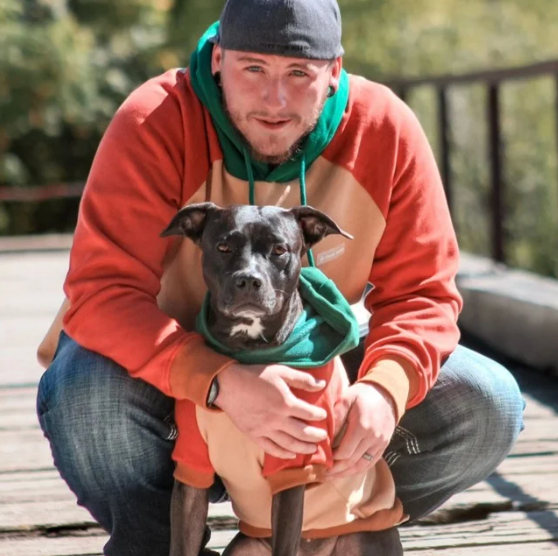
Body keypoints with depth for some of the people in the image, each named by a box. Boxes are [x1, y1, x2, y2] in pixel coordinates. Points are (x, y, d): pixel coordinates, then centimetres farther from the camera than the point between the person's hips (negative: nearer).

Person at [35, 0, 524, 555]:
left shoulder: (385, 130, -15)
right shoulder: (155, 124, -25)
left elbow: (421, 293, -12)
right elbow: (102, 293, -33)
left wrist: (384, 388, -34)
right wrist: (221, 382, -48)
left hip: (307, 372, 3)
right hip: (172, 378, -3)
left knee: (485, 405, -14)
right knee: (90, 388, -37)